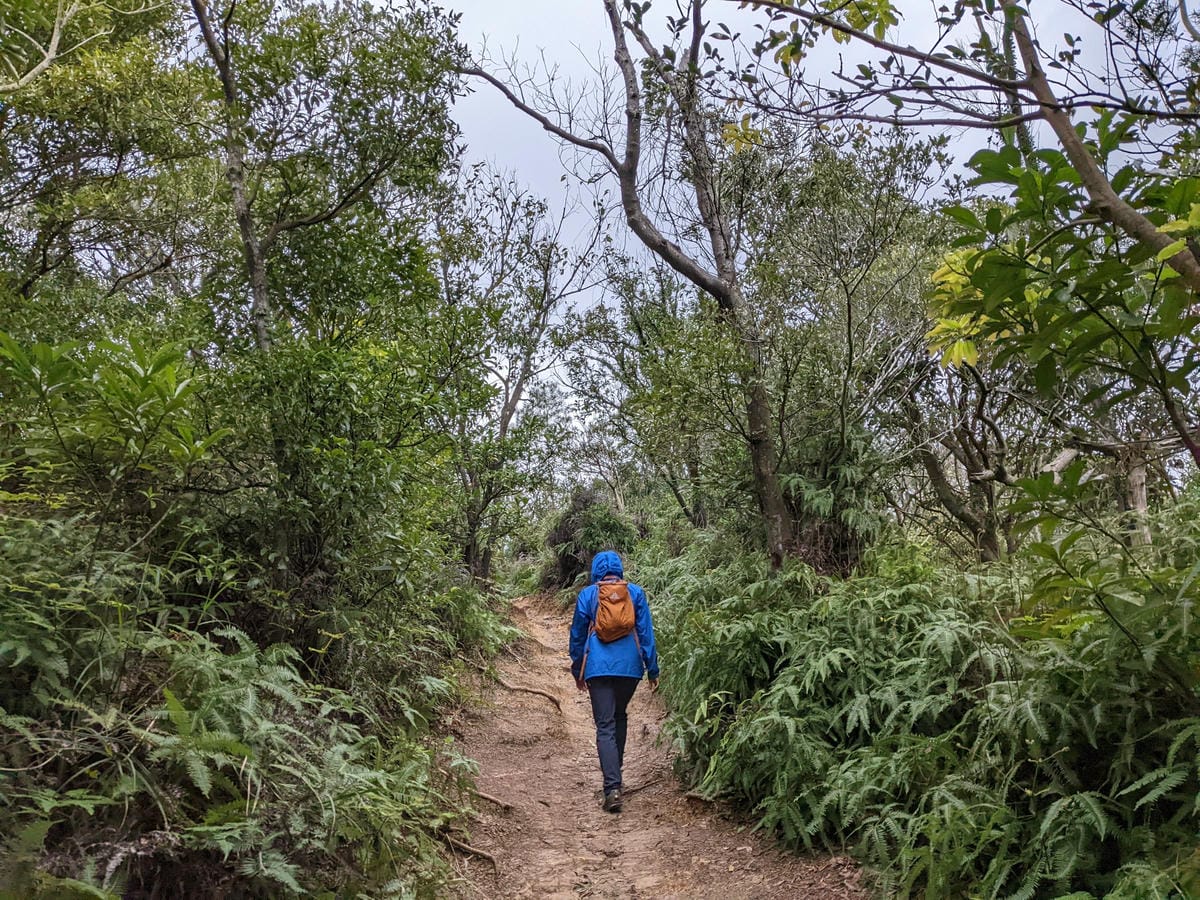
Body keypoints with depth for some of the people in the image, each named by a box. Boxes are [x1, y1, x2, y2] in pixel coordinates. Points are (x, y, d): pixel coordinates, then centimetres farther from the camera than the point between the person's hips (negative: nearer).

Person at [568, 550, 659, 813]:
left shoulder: (587, 595, 4)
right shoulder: (635, 593, 5)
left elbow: (577, 635, 9)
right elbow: (646, 632, 4)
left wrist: (578, 671, 20)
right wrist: (652, 670, 8)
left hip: (598, 667, -2)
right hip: (630, 666, 2)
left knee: (605, 726, -3)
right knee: (619, 716, 24)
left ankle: (612, 788, -13)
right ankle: (615, 770, 32)